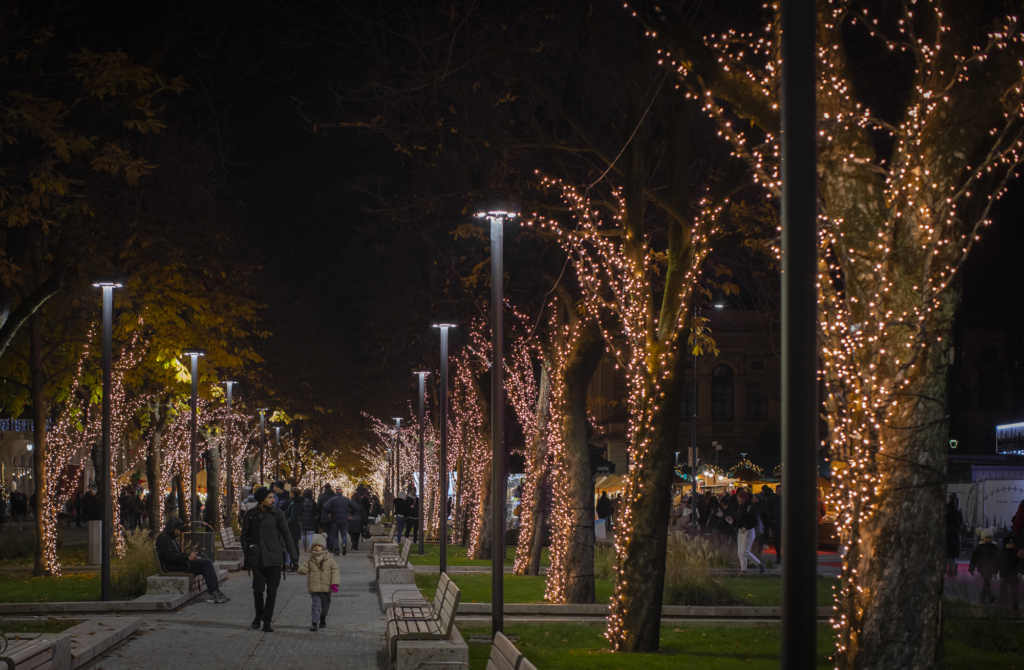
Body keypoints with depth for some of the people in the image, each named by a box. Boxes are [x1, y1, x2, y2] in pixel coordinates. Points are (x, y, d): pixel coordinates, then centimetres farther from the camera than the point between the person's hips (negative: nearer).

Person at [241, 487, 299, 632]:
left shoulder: (277, 514, -1)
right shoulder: (251, 515, 1)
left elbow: (287, 536, 2)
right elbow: (245, 536, 11)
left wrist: (294, 557, -2)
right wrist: (246, 556, 7)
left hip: (275, 559, 0)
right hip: (257, 559, 0)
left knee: (272, 592, 0)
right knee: (258, 590, 3)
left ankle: (267, 622, 10)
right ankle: (258, 616, 27)